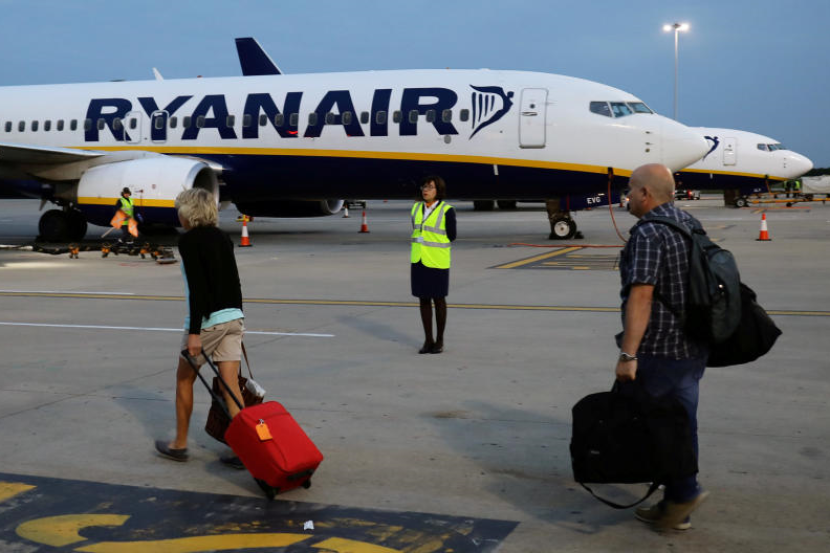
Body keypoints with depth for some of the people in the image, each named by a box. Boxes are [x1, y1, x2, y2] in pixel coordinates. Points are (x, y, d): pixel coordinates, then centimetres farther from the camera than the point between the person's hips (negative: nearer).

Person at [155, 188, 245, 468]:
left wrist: (194, 332, -18)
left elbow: (197, 287, -17)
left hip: (206, 319, -6)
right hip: (233, 316, 6)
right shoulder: (223, 237, 13)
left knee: (184, 379, 13)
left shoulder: (188, 240, -9)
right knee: (231, 385, 4)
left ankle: (179, 444, 24)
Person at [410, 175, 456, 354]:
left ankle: (440, 340, 16)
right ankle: (428, 340, 16)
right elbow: (416, 234, 11)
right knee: (424, 299, 8)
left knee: (439, 299, 4)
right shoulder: (417, 208, 5)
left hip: (437, 262, -5)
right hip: (419, 260, 5)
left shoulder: (447, 211, -11)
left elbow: (451, 236, -6)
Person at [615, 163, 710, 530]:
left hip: (658, 351, -9)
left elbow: (641, 295, -26)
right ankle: (677, 505, 21)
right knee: (682, 421, 13)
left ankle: (685, 492, 0)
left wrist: (627, 355, -26)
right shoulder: (690, 224, 11)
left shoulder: (648, 233, -18)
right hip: (694, 347, 9)